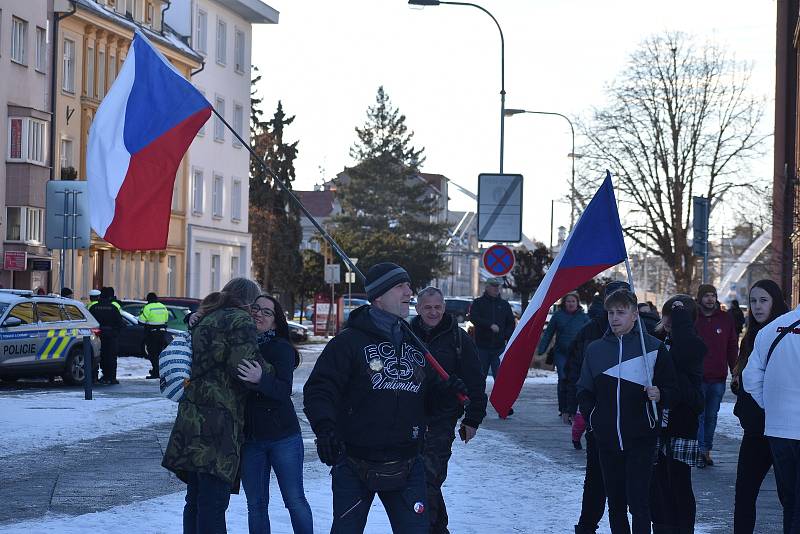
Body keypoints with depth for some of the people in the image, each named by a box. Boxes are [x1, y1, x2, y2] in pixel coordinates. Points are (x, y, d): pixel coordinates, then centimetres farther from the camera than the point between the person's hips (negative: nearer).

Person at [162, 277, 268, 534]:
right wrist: (269, 371, 1)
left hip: (192, 420, 9)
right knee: (213, 502, -8)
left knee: (196, 499, 15)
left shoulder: (204, 319, 21)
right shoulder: (240, 321, -6)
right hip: (218, 423, -9)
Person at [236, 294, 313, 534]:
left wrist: (260, 379, -38)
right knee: (256, 504, 8)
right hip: (249, 439, 4)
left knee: (294, 500, 0)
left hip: (283, 437, -4)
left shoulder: (282, 348, -7)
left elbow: (285, 390, -19)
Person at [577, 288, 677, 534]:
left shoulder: (653, 347, 0)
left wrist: (659, 395, -17)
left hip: (641, 439, -3)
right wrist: (590, 413, 1)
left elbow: (672, 389, 4)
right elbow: (584, 391, 17)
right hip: (607, 439, 4)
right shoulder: (595, 349, 9)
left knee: (638, 501, -9)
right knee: (615, 502, 10)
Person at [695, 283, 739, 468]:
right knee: (698, 416, -4)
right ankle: (700, 451, -4)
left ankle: (707, 450, 18)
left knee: (711, 416, 10)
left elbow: (732, 347, 8)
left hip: (718, 378, 3)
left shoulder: (726, 319, 6)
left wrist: (735, 371, 4)